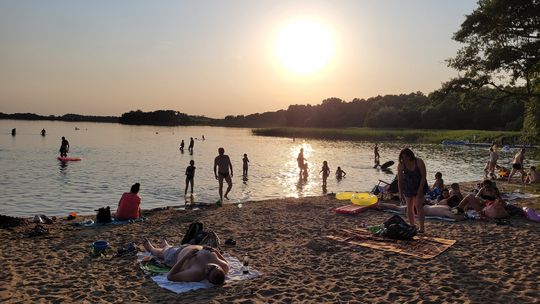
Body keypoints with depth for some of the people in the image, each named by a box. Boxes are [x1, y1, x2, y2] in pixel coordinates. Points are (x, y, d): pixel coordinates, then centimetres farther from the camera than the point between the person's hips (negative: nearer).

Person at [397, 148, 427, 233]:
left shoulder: (419, 162, -19)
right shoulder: (401, 165, -14)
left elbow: (423, 176, -15)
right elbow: (399, 179, -8)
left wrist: (420, 189, -19)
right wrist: (400, 192, -9)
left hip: (419, 185, -3)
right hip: (408, 187, 3)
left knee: (418, 206, -13)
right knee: (409, 207, 5)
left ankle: (422, 228, -9)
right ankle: (412, 227, 16)